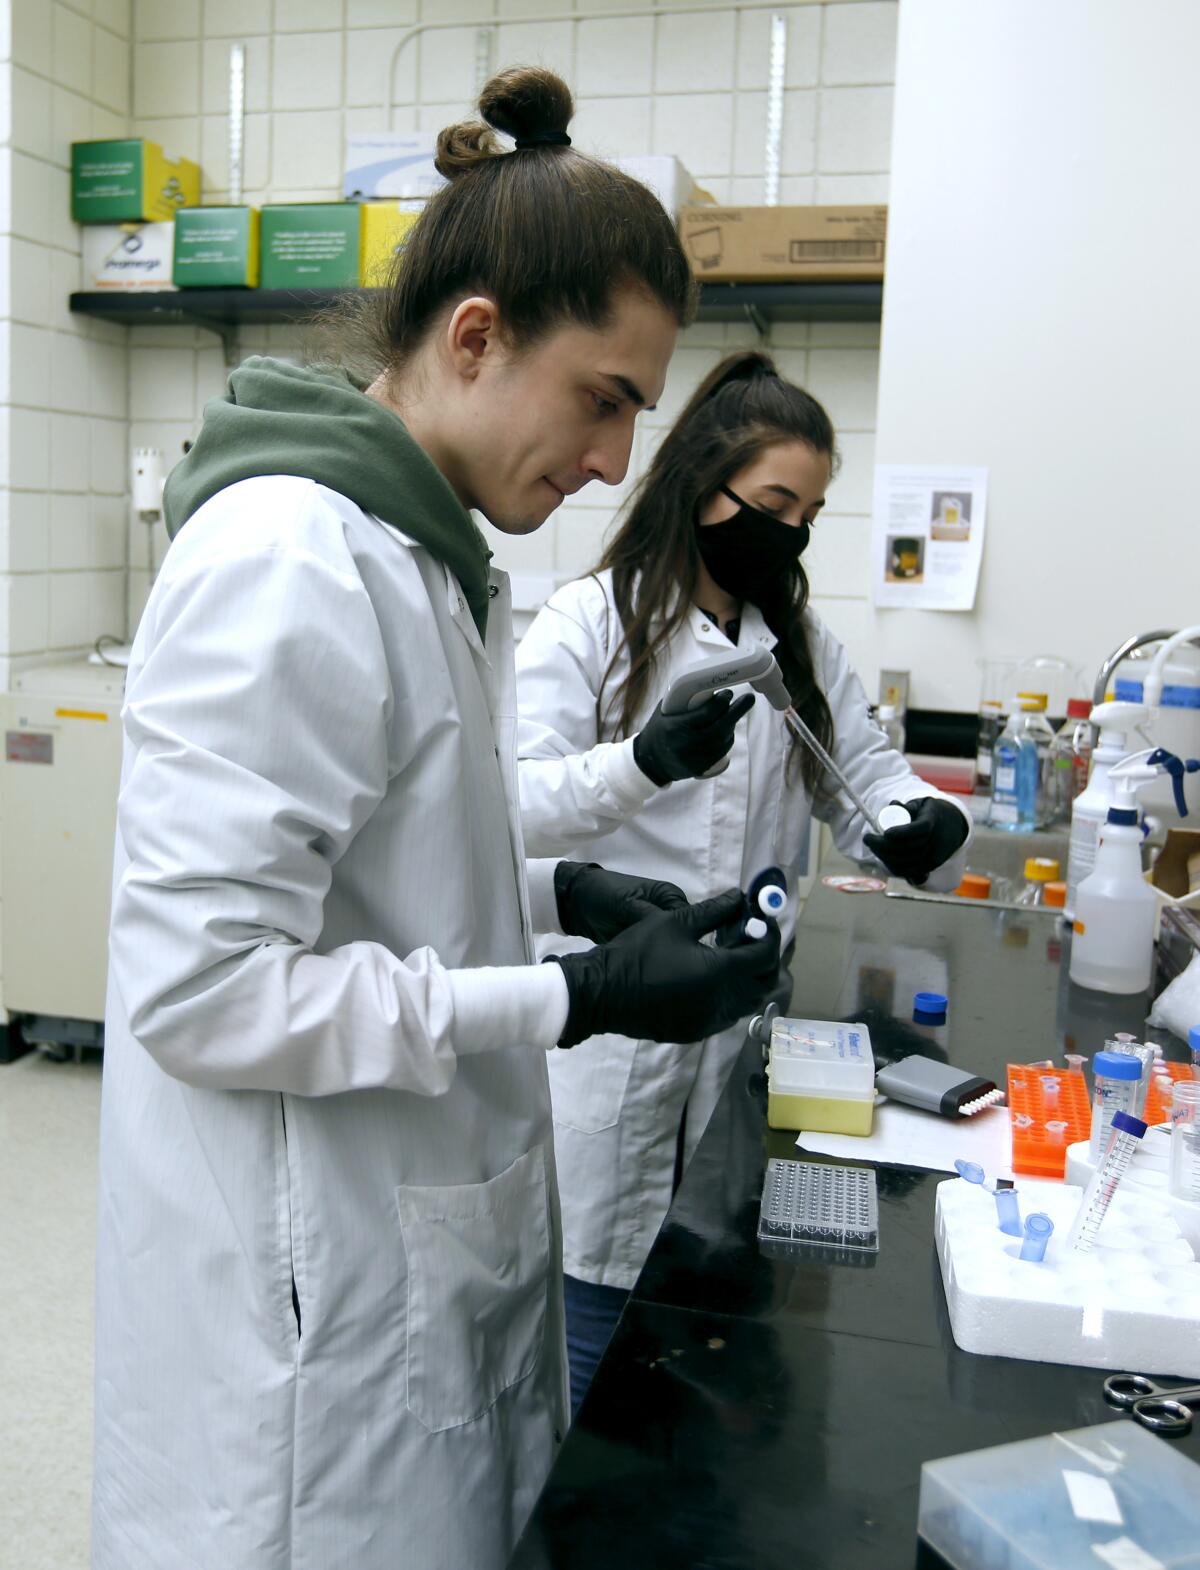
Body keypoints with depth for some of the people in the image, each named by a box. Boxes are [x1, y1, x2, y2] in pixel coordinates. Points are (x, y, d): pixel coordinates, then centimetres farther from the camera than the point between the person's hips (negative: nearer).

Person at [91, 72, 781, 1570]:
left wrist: (561, 896, 1)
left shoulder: (424, 555, 8)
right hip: (314, 1313, -9)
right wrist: (580, 1001, -23)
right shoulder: (288, 562, -22)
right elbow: (202, 986, -25)